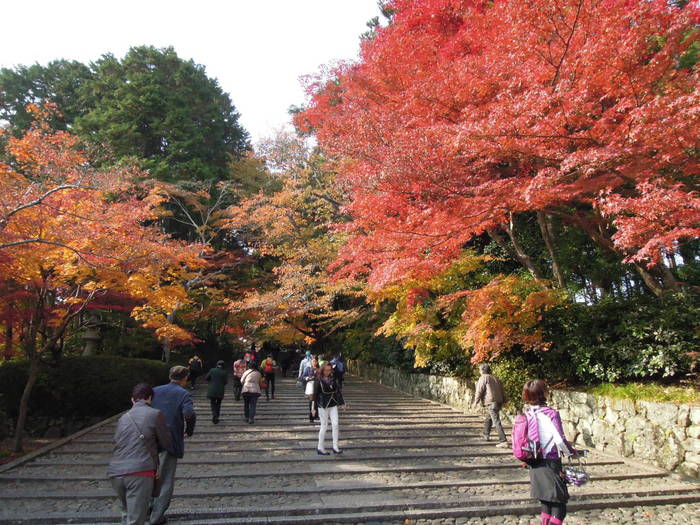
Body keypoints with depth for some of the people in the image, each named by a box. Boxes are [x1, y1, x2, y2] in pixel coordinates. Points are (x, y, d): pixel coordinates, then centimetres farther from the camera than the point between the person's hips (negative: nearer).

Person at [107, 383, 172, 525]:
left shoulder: (123, 418, 18)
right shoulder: (156, 414, 2)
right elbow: (167, 444, 8)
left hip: (115, 472, 6)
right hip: (139, 472, -6)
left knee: (127, 514, 25)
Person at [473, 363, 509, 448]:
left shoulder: (483, 378, -2)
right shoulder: (496, 378, 20)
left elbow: (479, 391, -7)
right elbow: (502, 391, 19)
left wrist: (476, 401, 2)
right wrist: (504, 401, 21)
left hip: (491, 403, -8)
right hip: (499, 402, 8)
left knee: (496, 422, -11)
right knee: (488, 419, 25)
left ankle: (503, 441, -17)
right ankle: (486, 435, 36)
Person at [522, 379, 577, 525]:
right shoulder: (551, 414, -16)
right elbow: (560, 441, -17)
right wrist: (572, 452, 2)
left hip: (534, 464, 6)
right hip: (550, 464, -6)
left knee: (546, 503, 19)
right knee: (559, 504, 3)